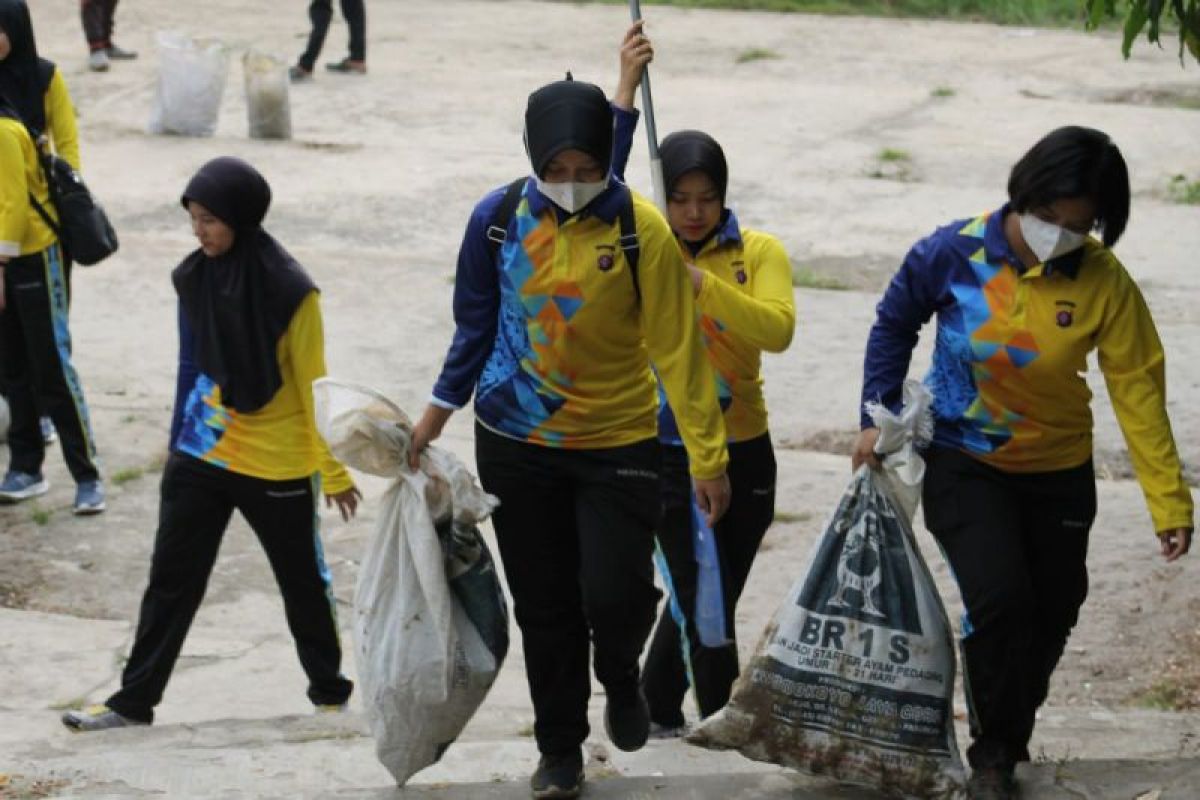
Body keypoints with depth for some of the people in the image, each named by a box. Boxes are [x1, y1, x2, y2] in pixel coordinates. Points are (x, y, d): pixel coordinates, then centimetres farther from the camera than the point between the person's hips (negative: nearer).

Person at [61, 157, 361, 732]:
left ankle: (330, 693, 29)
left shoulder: (289, 291, -16)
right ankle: (133, 701, 14)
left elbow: (312, 384, -10)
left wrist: (334, 472, -7)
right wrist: (178, 446, 16)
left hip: (277, 465, -4)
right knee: (172, 578, 7)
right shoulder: (194, 278, -1)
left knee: (303, 581, 11)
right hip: (200, 461, 4)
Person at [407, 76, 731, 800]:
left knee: (614, 592, -12)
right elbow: (476, 325, 9)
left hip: (618, 442, -2)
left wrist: (708, 454, -9)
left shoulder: (641, 230, -14)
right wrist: (439, 412, 11)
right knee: (543, 606, 9)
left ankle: (621, 680, 22)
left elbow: (676, 346, -10)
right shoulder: (499, 220, -6)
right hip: (517, 444, 2)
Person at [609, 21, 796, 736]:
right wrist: (626, 91, -28)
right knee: (707, 607, -6)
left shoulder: (759, 252, -2)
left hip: (743, 454, 2)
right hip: (667, 454, -2)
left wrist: (701, 281, -29)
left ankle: (658, 712, 36)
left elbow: (777, 329, -19)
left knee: (700, 601, 15)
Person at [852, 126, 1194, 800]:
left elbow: (1139, 390, -16)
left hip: (1058, 473, 2)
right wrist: (877, 419, -3)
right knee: (999, 600, -18)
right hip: (964, 464, -2)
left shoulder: (1104, 283, -17)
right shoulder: (955, 254, -19)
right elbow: (895, 326, -1)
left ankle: (1010, 737, 39)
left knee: (1052, 615, 13)